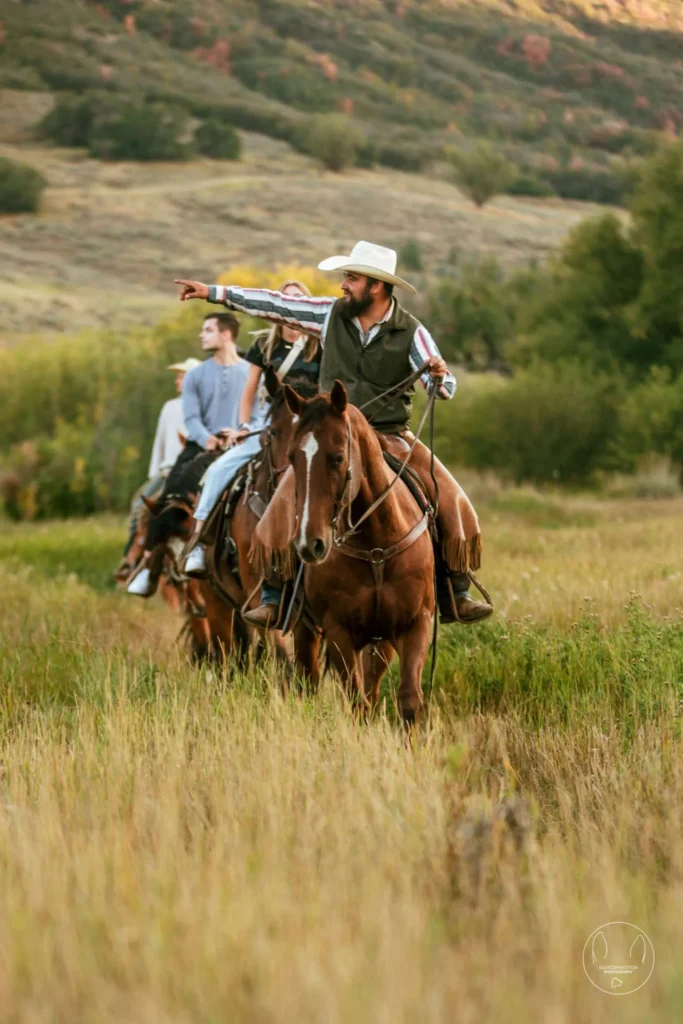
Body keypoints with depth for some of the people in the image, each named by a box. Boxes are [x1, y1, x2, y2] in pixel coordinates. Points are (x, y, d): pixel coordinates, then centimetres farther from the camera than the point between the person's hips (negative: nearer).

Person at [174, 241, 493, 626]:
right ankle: (274, 598, -10)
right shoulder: (332, 314, 0)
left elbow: (446, 387, -8)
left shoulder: (411, 332, -6)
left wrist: (440, 377, -33)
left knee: (451, 502, -15)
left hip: (391, 436, -1)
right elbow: (276, 304, 4)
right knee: (287, 503, -19)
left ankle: (455, 596, -2)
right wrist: (213, 292, 3)